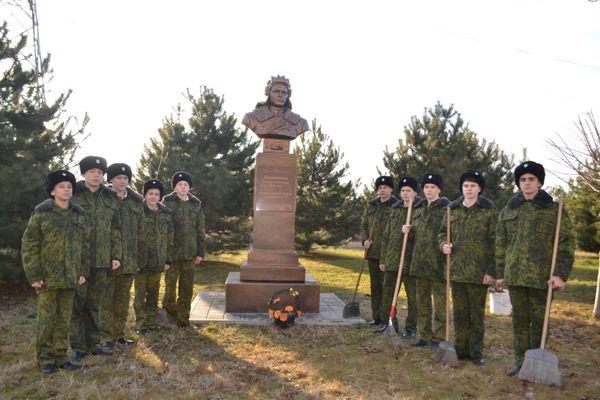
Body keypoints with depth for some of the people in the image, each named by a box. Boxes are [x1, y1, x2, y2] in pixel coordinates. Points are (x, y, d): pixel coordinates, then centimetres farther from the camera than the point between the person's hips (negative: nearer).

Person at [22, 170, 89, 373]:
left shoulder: (79, 214, 9)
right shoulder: (41, 213, -3)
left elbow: (85, 244, 11)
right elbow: (29, 245, -5)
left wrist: (83, 271, 5)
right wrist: (34, 275, -10)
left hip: (70, 277, 4)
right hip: (47, 277, -3)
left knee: (64, 318, 10)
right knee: (46, 318, 4)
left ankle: (61, 356, 21)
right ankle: (45, 358, 16)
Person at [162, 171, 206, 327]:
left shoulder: (196, 204, 8)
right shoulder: (167, 203, -2)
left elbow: (200, 230, 10)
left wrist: (200, 252, 6)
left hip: (190, 253, 3)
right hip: (171, 253, -3)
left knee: (187, 288, 8)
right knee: (170, 285, 5)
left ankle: (183, 319, 20)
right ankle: (169, 314, 22)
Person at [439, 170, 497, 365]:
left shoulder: (489, 210, -3)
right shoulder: (452, 209, 8)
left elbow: (495, 242, -6)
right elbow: (442, 232, 18)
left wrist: (491, 271, -11)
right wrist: (444, 244, -5)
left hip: (479, 271, -4)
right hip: (456, 269, 4)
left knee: (477, 313, 7)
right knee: (459, 312, 12)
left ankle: (476, 352, 18)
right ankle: (460, 348, 24)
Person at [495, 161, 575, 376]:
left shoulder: (554, 209, 0)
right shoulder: (508, 210, 11)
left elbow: (566, 243, -4)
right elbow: (501, 244, 13)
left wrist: (561, 274, -12)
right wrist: (500, 273, 10)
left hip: (542, 276, -3)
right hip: (515, 275, 3)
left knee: (539, 320, 6)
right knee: (519, 319, 11)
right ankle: (520, 360, 22)